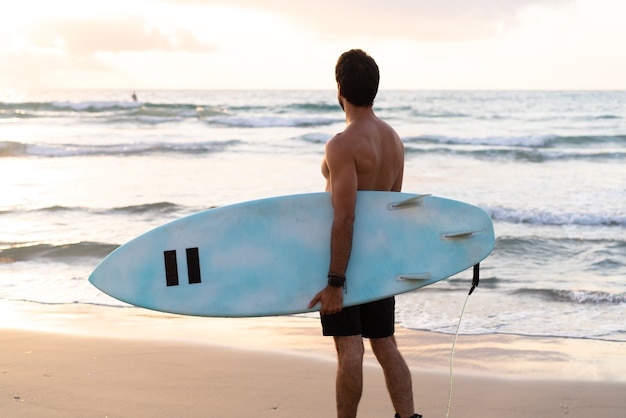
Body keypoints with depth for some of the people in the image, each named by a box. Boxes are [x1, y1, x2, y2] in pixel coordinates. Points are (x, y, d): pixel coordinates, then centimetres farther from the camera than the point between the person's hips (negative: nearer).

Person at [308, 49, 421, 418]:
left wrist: (335, 283, -21)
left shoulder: (343, 145, -19)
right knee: (386, 345, 11)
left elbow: (344, 218, -23)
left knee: (350, 348, -2)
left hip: (346, 256, -7)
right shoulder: (394, 140, 6)